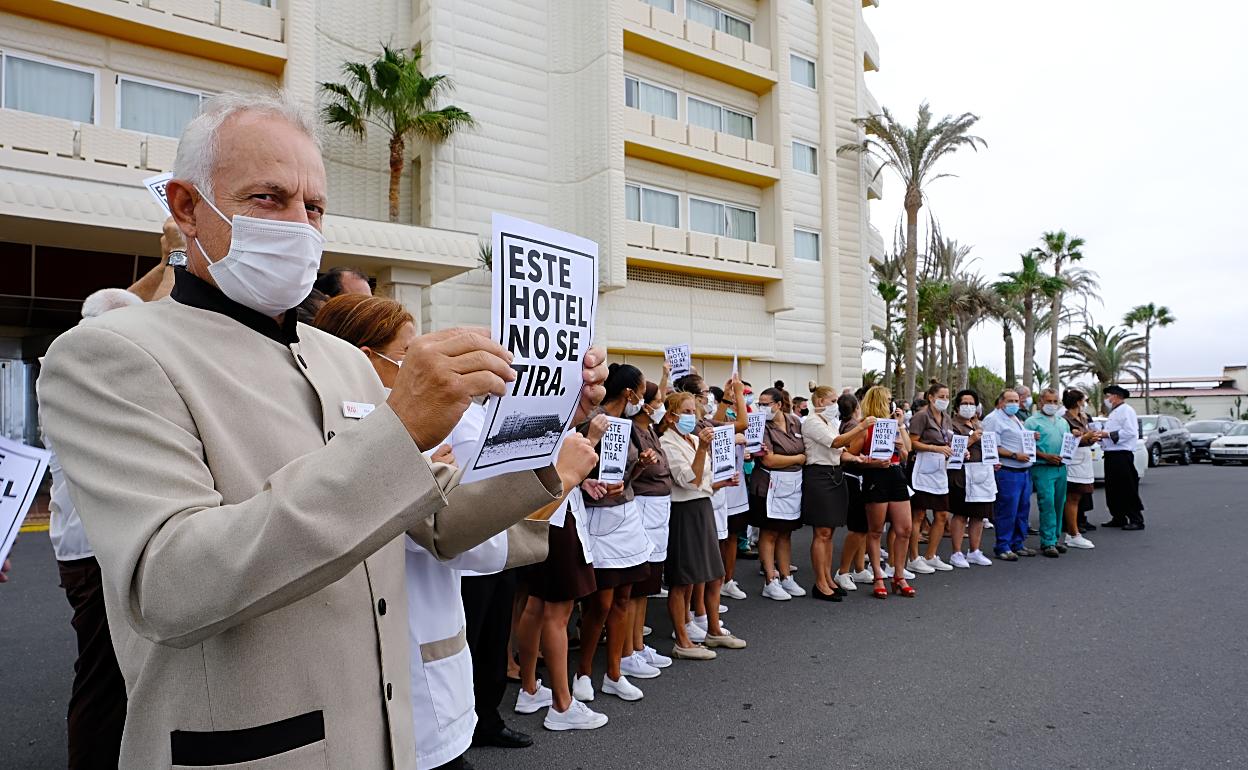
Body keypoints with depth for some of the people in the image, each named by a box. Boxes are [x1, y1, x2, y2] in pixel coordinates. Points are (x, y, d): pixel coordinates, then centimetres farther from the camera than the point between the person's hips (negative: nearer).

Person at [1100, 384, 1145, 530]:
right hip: (1110, 455, 10)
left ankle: (1136, 520, -1)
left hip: (1122, 455, -10)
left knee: (1128, 490, -6)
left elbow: (1130, 432, -20)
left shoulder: (1126, 410, -8)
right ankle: (1118, 518, 20)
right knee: (1112, 489, 12)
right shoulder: (1113, 413, 22)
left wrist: (1108, 434, -17)